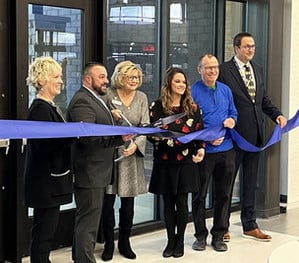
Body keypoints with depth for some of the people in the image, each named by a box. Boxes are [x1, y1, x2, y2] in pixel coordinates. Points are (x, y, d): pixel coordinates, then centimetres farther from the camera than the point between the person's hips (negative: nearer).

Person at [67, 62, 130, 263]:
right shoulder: (82, 101, -16)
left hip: (97, 172, 11)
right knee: (88, 222, -4)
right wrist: (120, 137, -30)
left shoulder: (96, 99, 18)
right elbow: (87, 135, -27)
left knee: (85, 221, 20)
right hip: (89, 173, -11)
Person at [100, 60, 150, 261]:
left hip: (131, 154, 3)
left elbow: (145, 126, 3)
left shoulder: (142, 98, 7)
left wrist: (136, 144, -13)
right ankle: (109, 243, 17)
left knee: (128, 203, 9)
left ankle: (125, 242, 24)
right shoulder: (109, 96, -3)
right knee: (108, 201, 1)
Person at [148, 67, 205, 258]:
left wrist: (201, 149, -10)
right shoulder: (158, 105, 0)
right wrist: (159, 136, -23)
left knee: (182, 202, 1)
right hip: (165, 161, 0)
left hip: (186, 160, 0)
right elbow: (151, 132, -1)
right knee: (168, 202, 7)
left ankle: (180, 242, 15)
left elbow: (200, 131, 6)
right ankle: (171, 241, 20)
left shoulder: (192, 106, 5)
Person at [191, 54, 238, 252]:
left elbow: (233, 113, 17)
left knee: (224, 195, 10)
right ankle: (201, 236, 20)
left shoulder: (226, 90, 8)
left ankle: (219, 235, 23)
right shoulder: (193, 92, -8)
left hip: (226, 150, 5)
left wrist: (232, 120, -7)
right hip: (204, 151, -4)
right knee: (200, 195, 6)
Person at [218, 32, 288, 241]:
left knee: (251, 181, 13)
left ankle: (250, 226, 23)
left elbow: (264, 99, 16)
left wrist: (277, 114, 0)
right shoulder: (224, 70, -9)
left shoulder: (257, 70, 13)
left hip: (255, 134, 7)